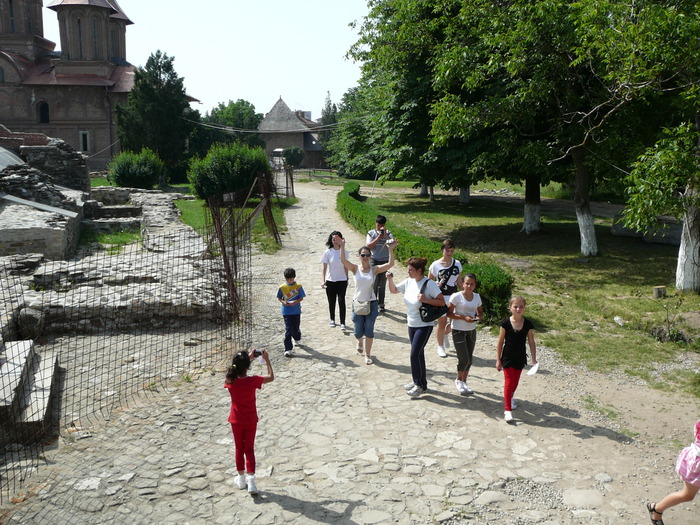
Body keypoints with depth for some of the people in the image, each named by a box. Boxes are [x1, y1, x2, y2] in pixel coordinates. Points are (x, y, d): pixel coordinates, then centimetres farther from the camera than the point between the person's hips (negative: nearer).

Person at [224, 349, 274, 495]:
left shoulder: (230, 381, -15)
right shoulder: (253, 380, -22)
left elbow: (237, 369, 8)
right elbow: (271, 377, -6)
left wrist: (248, 357, 11)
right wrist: (267, 360, 0)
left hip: (236, 421, 2)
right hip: (251, 421, -2)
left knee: (239, 449, 18)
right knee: (249, 449, 9)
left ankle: (241, 479, 30)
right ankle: (251, 481, 1)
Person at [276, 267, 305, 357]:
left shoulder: (298, 286, -4)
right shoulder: (282, 287, -1)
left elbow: (301, 298, -3)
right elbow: (279, 298, 7)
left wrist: (295, 302, -21)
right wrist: (283, 302, -14)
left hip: (296, 311, 1)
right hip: (286, 312, -1)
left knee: (296, 328, 14)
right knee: (288, 330, -7)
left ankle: (296, 339, 48)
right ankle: (288, 349, -6)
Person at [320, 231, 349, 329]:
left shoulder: (344, 252, -1)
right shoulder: (328, 252, -5)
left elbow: (345, 267, 9)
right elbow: (324, 268, -6)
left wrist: (347, 280, 13)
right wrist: (323, 281, -17)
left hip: (342, 280, 0)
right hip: (330, 281, 0)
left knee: (341, 301, -8)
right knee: (331, 302, 10)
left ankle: (342, 322, -1)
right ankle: (332, 320, 30)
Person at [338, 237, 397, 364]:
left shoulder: (374, 269, -4)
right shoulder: (355, 268, -5)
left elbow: (390, 264, -16)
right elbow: (343, 260, -20)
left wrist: (390, 250, -25)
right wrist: (342, 246, -30)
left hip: (371, 304, 0)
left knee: (369, 331, 4)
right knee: (358, 332, 9)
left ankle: (367, 355, 20)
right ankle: (360, 342, 45)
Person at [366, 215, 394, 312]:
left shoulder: (388, 233, 3)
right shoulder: (371, 233, 1)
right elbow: (369, 246, -10)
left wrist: (385, 234, -20)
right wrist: (379, 237, -15)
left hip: (385, 261, 1)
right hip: (374, 261, -1)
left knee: (382, 284, 8)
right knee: (374, 283, -6)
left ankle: (381, 304, 19)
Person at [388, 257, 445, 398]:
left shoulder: (429, 284, -17)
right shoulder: (409, 281, 2)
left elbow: (442, 302, -18)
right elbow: (393, 290, 14)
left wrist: (426, 300, -28)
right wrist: (390, 279, -4)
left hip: (424, 325, -7)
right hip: (412, 324, 7)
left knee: (415, 354, -10)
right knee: (418, 354, 17)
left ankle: (420, 384, 4)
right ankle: (419, 382, 29)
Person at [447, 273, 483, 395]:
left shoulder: (477, 297, 2)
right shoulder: (456, 296, -14)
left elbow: (480, 311, 15)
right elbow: (449, 313, -13)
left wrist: (478, 317, -8)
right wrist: (464, 317, -22)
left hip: (472, 330, 5)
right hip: (458, 331, -5)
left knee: (469, 359, 10)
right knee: (464, 359, -8)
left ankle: (464, 382, 29)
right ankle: (458, 380, 19)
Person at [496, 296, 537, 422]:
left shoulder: (528, 324, -8)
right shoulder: (506, 323, -13)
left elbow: (531, 342, 0)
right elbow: (500, 342, -7)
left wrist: (534, 359, -3)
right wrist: (498, 360, -5)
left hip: (520, 358, 3)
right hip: (508, 358, -3)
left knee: (515, 382, 17)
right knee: (508, 382, -4)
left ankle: (510, 397, 47)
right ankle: (508, 410, 2)